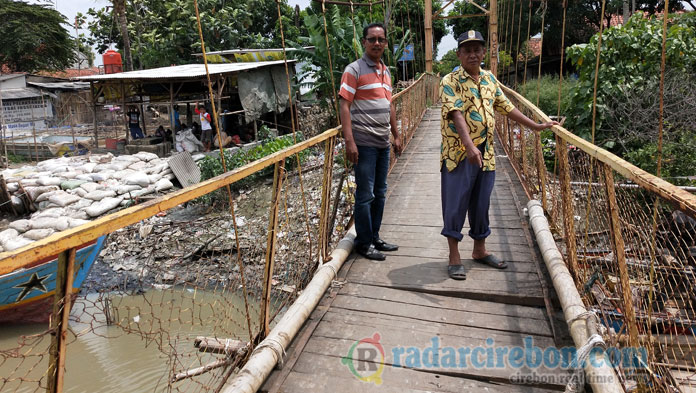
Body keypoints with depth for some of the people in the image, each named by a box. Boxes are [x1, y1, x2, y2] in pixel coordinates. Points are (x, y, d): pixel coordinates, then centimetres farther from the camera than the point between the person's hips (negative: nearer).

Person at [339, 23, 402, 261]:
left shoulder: (385, 71, 16)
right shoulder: (354, 70, -7)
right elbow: (344, 106, -13)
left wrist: (396, 135, 19)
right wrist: (349, 141, -21)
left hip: (383, 143, 8)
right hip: (364, 143, -8)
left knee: (380, 193, 13)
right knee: (365, 195, -1)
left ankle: (375, 238, 26)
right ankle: (364, 243, 12)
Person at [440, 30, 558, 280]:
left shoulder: (489, 79, 13)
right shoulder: (451, 81, -8)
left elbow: (506, 107, 20)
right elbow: (456, 115, -22)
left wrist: (536, 126, 20)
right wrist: (469, 146, -35)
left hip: (486, 152, 6)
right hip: (458, 153, -6)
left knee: (481, 203, 15)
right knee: (456, 204, 0)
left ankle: (479, 250, 30)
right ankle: (454, 258, 11)